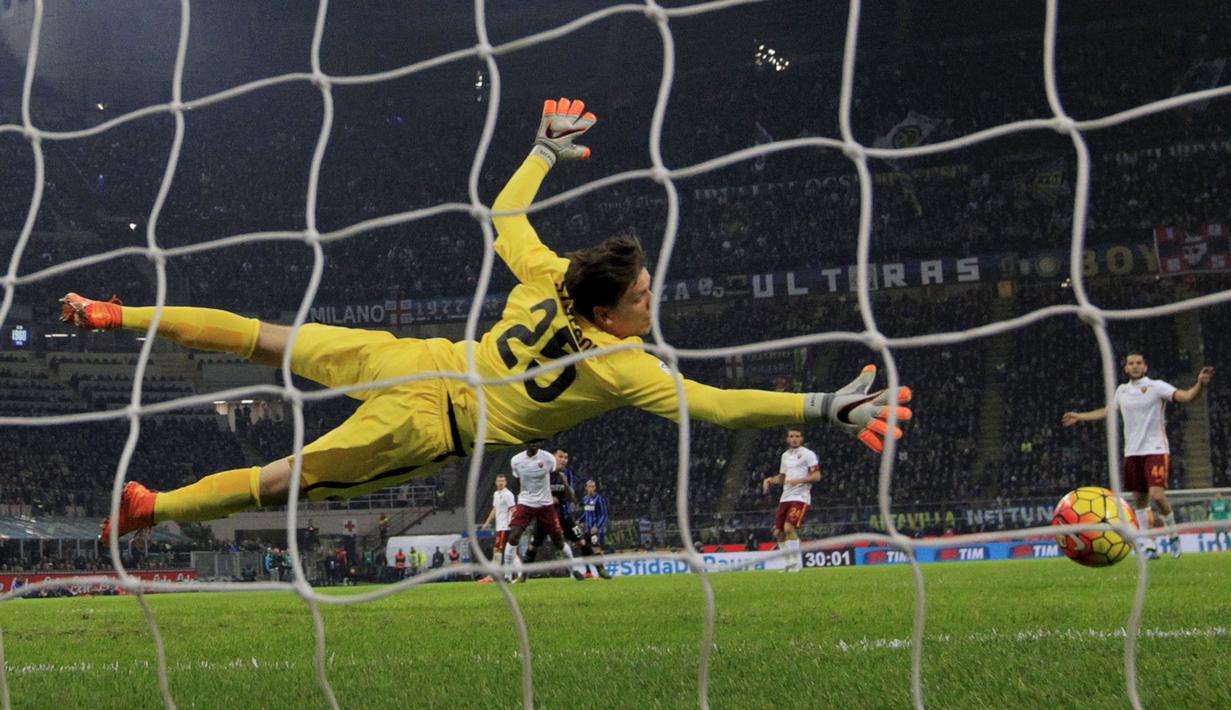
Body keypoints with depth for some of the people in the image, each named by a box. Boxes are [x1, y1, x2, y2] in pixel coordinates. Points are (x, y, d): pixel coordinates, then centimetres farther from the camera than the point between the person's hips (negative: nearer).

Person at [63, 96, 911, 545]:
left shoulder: (549, 281, -4)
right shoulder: (626, 367, -20)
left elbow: (505, 217, 12)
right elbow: (721, 406, -27)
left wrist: (547, 150, 26)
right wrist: (826, 407, -28)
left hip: (415, 361, 5)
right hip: (430, 426, -5)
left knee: (261, 339, 14)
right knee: (284, 479, 3)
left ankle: (117, 315, 17)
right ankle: (154, 506, 5)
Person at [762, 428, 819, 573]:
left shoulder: (808, 454, -2)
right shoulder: (785, 455, 19)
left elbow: (816, 476, -8)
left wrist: (798, 480, -19)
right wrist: (770, 480, 7)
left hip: (800, 497, -8)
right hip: (785, 497, 8)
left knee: (789, 527, -21)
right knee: (778, 532, 2)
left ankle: (796, 563, -12)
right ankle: (790, 562, 14)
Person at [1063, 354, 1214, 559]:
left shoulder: (1156, 386, -5)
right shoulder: (1122, 391, 13)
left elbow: (1186, 396, -17)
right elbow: (1106, 412, 31)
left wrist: (1200, 383, -35)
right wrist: (1079, 417, 35)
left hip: (1155, 450, -6)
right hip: (1132, 453, 6)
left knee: (1157, 495, -18)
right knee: (1139, 500, 6)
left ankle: (1173, 535, 5)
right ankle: (1149, 546, 15)